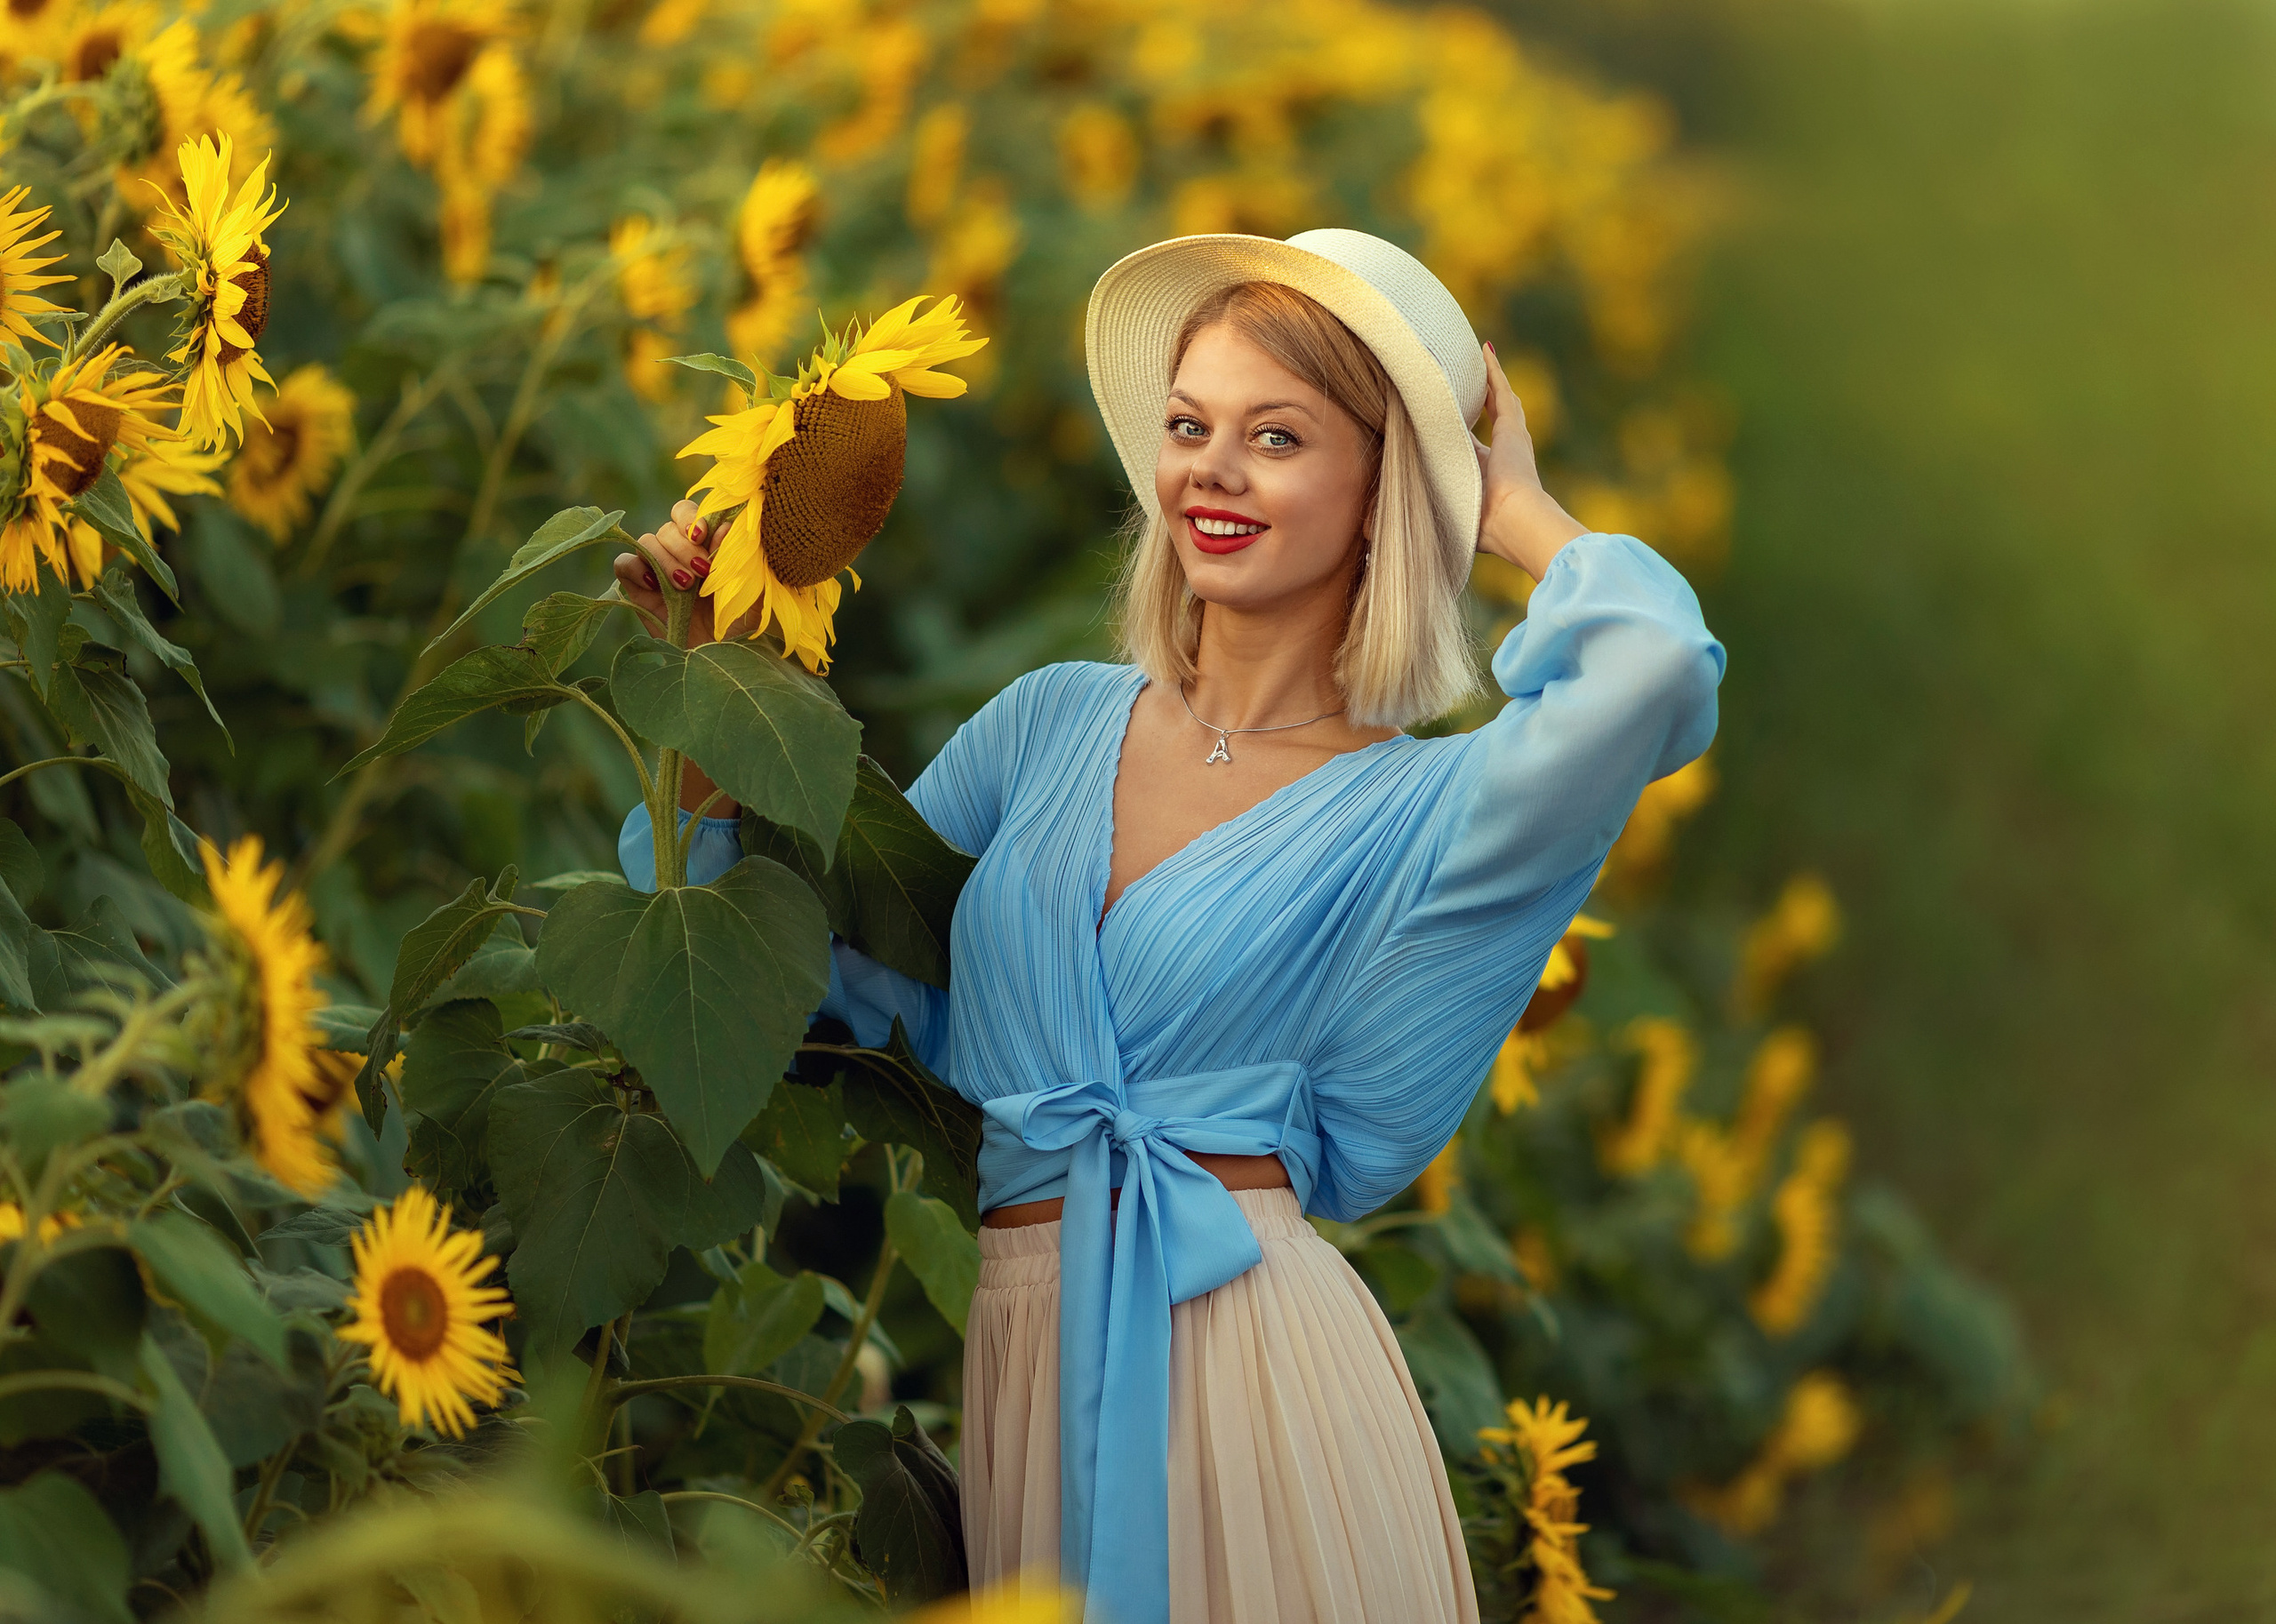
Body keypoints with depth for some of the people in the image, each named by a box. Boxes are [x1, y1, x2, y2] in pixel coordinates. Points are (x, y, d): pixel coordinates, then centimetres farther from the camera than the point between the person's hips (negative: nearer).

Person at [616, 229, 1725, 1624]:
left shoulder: (1425, 811, -3)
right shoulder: (1054, 724, 11)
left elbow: (1653, 665, -24)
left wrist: (1508, 505, -4)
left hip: (1249, 1352, -4)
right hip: (1022, 1365, 4)